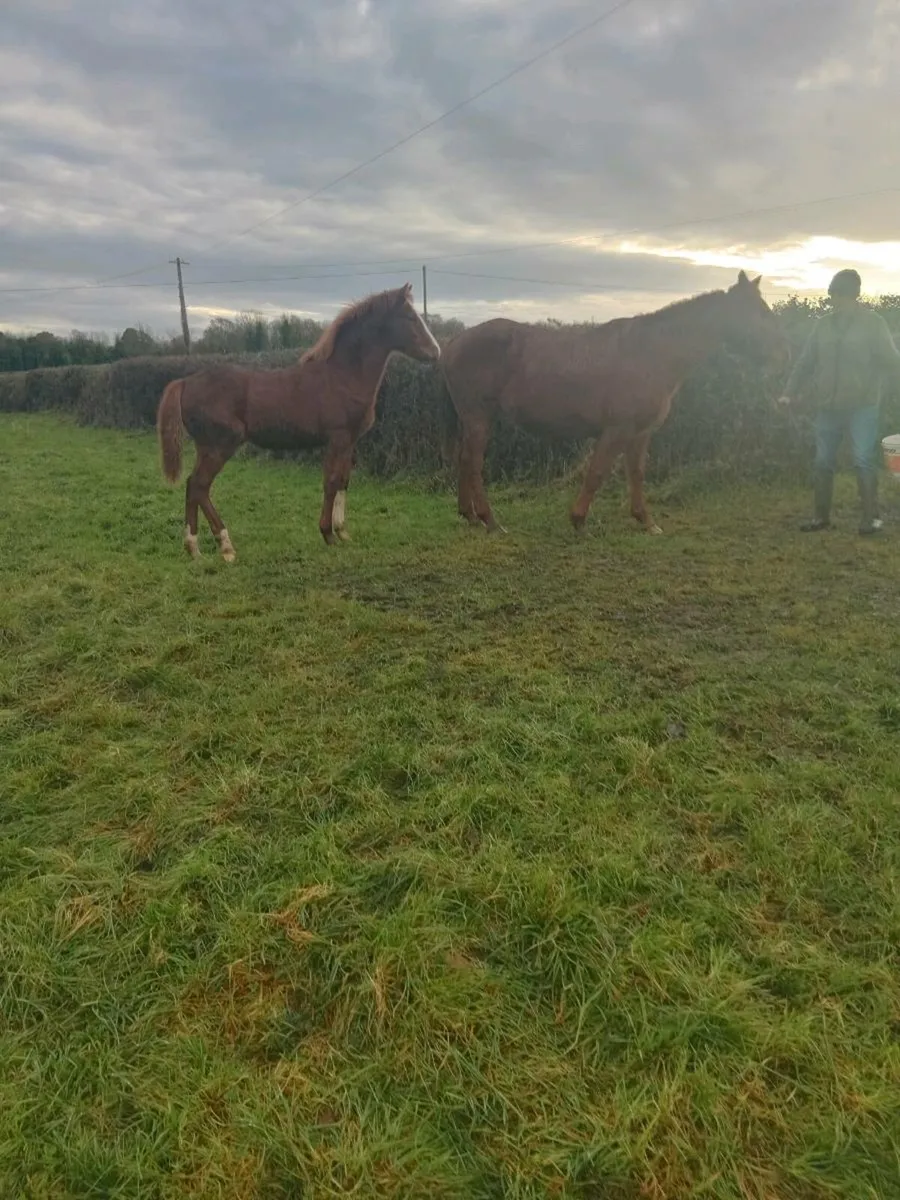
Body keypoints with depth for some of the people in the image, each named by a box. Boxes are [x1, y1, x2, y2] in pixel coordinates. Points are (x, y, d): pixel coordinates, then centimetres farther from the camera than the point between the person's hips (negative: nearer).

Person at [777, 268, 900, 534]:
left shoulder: (873, 323, -3)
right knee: (823, 462, 7)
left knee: (863, 461, -5)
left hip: (862, 407, -4)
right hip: (827, 408, 4)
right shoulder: (823, 324, 9)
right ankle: (821, 516, 17)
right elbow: (805, 362, 12)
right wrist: (790, 392, 6)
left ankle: (871, 517, 5)